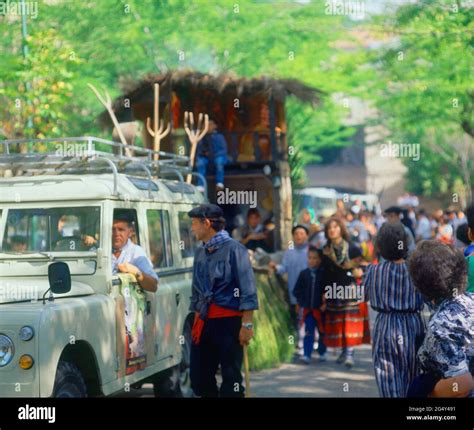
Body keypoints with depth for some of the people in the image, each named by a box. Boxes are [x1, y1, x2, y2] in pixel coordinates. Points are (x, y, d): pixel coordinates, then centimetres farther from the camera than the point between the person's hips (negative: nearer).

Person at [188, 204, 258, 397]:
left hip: (228, 321, -7)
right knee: (199, 378, 9)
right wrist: (197, 321, 17)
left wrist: (246, 324, -17)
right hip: (204, 322, 7)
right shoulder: (200, 253, 13)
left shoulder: (233, 248, -7)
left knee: (230, 379, -2)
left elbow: (247, 290, -11)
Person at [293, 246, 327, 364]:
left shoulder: (324, 274, -6)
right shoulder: (304, 273, 2)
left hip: (321, 309, -1)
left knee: (322, 332, 12)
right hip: (308, 309, 1)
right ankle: (306, 355, -7)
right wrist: (300, 302, 3)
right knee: (308, 333, -4)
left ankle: (322, 353, 27)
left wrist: (326, 303, -9)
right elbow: (297, 290, 10)